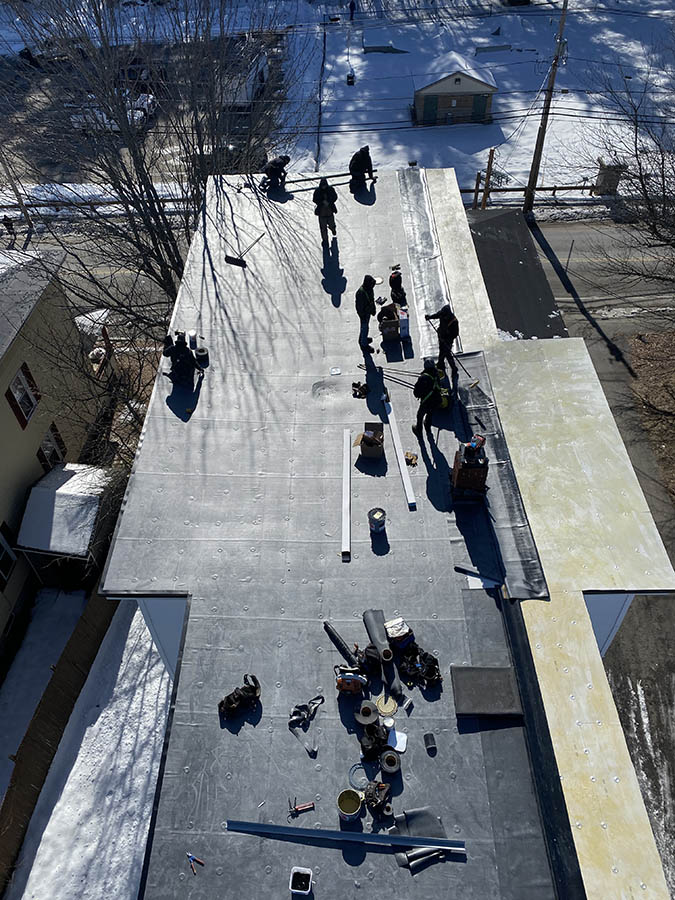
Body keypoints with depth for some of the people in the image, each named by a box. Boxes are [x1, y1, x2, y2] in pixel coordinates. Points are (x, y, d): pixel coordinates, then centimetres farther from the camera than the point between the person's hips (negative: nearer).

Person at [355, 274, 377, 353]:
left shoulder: (370, 288, -6)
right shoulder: (361, 292, -34)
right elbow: (360, 306, -27)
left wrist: (373, 310, 19)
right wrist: (363, 316, -20)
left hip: (368, 310, 9)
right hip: (364, 312, -9)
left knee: (365, 326, 27)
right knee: (365, 328, 7)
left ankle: (362, 338, 50)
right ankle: (364, 345, 23)